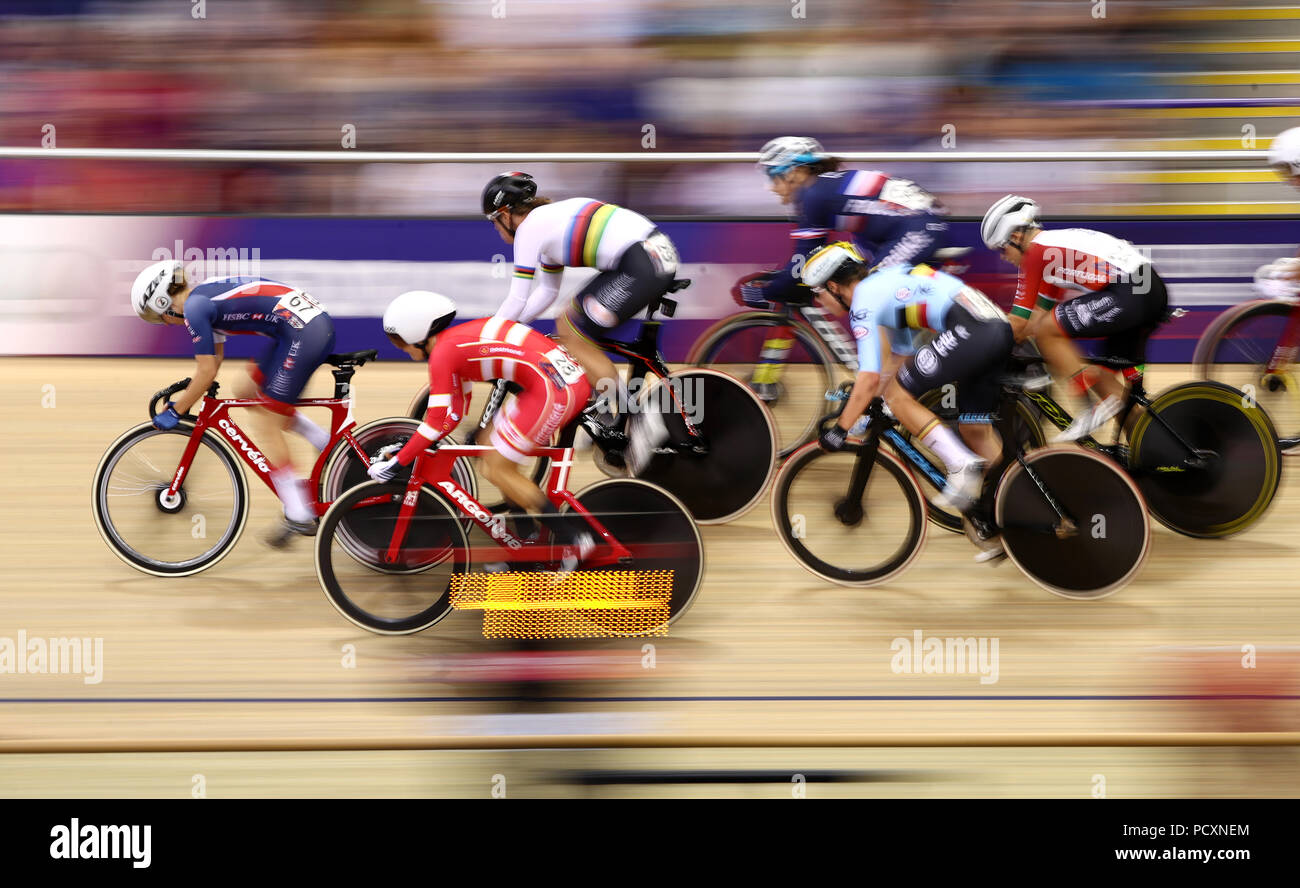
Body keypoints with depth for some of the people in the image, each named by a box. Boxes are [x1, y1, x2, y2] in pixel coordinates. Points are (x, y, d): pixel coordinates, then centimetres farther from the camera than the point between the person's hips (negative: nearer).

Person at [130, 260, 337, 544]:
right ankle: (327, 443, 19)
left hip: (303, 332, -10)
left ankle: (299, 517, 0)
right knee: (246, 391, 21)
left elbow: (207, 372, -7)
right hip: (319, 323, 10)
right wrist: (182, 397, 28)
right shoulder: (205, 296, 19)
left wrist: (175, 411, 3)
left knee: (265, 424, -1)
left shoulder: (194, 307, -9)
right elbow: (214, 358, 28)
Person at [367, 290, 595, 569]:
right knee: (489, 441, 18)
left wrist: (397, 462, -2)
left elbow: (438, 420, -8)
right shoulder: (459, 341, 22)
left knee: (498, 469, -1)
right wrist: (410, 446, 27)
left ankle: (575, 539, 1)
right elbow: (457, 410, 26)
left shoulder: (443, 351, -6)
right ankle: (527, 543, 22)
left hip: (555, 388, -10)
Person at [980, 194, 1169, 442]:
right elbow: (1041, 312, 32)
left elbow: (1017, 324, -2)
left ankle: (1099, 408, -8)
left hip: (1128, 295, -10)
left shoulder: (1036, 252, -3)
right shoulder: (1054, 243, 26)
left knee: (1047, 332, -9)